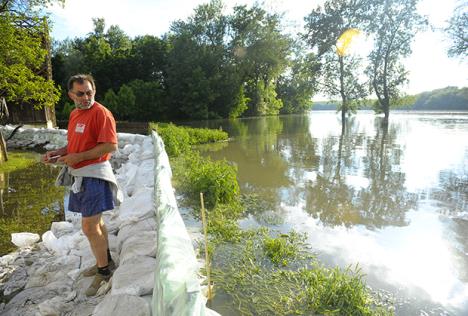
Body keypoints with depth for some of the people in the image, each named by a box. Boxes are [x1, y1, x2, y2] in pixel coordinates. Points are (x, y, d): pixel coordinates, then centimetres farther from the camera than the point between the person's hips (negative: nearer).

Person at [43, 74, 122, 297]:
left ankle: (104, 272, 11)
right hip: (79, 175, 9)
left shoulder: (101, 113, -13)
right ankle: (106, 261, 34)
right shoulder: (74, 114, 14)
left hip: (94, 174, -9)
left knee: (89, 227, -6)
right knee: (95, 221, 18)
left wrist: (78, 157, -20)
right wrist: (58, 153, 5)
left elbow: (111, 146, -21)